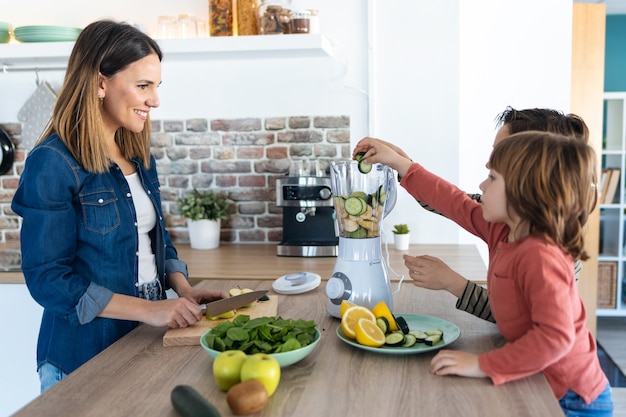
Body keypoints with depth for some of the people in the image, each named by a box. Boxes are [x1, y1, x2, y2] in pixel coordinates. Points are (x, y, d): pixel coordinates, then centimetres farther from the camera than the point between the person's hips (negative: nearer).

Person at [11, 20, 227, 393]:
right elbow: (47, 278, -19)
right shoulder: (54, 163, -17)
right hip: (86, 356, -7)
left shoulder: (140, 158, 5)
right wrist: (148, 309, -23)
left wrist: (184, 290, -4)